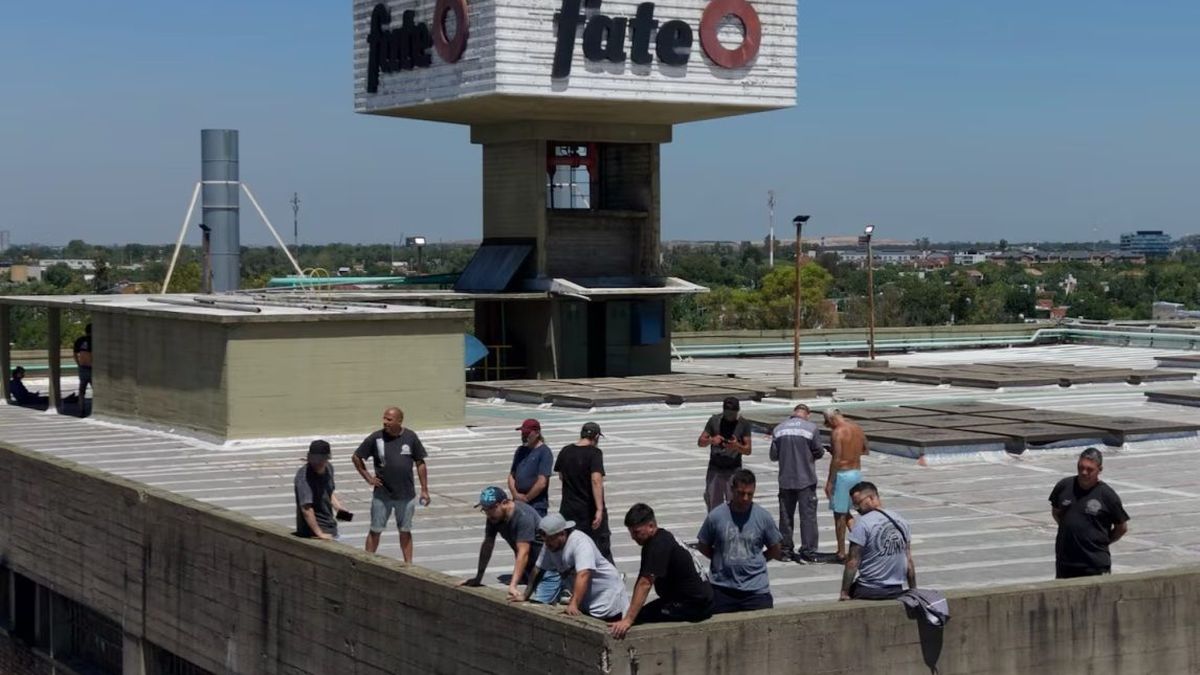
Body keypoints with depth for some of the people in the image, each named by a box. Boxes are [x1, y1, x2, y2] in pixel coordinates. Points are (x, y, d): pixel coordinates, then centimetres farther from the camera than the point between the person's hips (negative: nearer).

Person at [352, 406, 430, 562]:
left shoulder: (411, 437, -3)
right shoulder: (376, 438, -7)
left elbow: (420, 464, 3)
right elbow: (357, 457, 4)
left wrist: (424, 490, 2)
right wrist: (368, 477, -2)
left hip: (406, 495, 1)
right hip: (382, 495, -1)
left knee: (405, 531, 10)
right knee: (375, 531, 4)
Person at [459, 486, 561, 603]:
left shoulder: (523, 516, -28)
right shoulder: (494, 517, -3)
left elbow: (523, 553, -34)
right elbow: (487, 545, 6)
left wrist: (513, 586, -40)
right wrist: (478, 578, 8)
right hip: (531, 567, 8)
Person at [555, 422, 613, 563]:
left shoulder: (565, 452, 4)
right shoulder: (594, 453, -14)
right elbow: (596, 480, -24)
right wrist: (599, 509, -27)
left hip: (568, 507, 4)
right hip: (590, 508, -4)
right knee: (602, 545, 10)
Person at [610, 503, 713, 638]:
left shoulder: (659, 545, -19)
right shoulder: (662, 538, 11)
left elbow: (645, 584, -26)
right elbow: (641, 582, 12)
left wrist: (628, 620, -30)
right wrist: (629, 613, 7)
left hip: (694, 605, -10)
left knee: (640, 617, -18)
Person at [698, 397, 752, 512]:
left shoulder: (743, 425, -4)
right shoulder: (714, 420, 0)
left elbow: (748, 450, -5)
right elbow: (700, 442, 1)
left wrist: (737, 446, -27)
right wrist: (711, 440, -20)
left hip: (733, 471, -2)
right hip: (715, 469, 2)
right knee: (713, 505, 4)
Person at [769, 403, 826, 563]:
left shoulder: (779, 429, 1)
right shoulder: (811, 428, -8)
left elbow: (773, 455, 3)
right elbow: (819, 452, -5)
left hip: (785, 479, 3)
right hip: (806, 479, -3)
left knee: (786, 516, 11)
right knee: (808, 515, 0)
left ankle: (786, 550, 15)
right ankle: (808, 551, -4)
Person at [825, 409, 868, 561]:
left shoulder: (837, 432, -16)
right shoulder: (857, 428, 7)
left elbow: (836, 459, -20)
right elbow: (866, 451, 18)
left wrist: (829, 482, -15)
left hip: (842, 474, -8)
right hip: (857, 473, 8)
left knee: (839, 514, 2)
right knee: (845, 512, 21)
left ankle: (842, 552, 5)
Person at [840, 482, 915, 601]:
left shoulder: (863, 524, -12)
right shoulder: (901, 521, 8)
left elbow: (852, 563, -13)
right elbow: (909, 561, 11)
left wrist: (844, 593, -9)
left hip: (869, 592, -6)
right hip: (897, 591, 6)